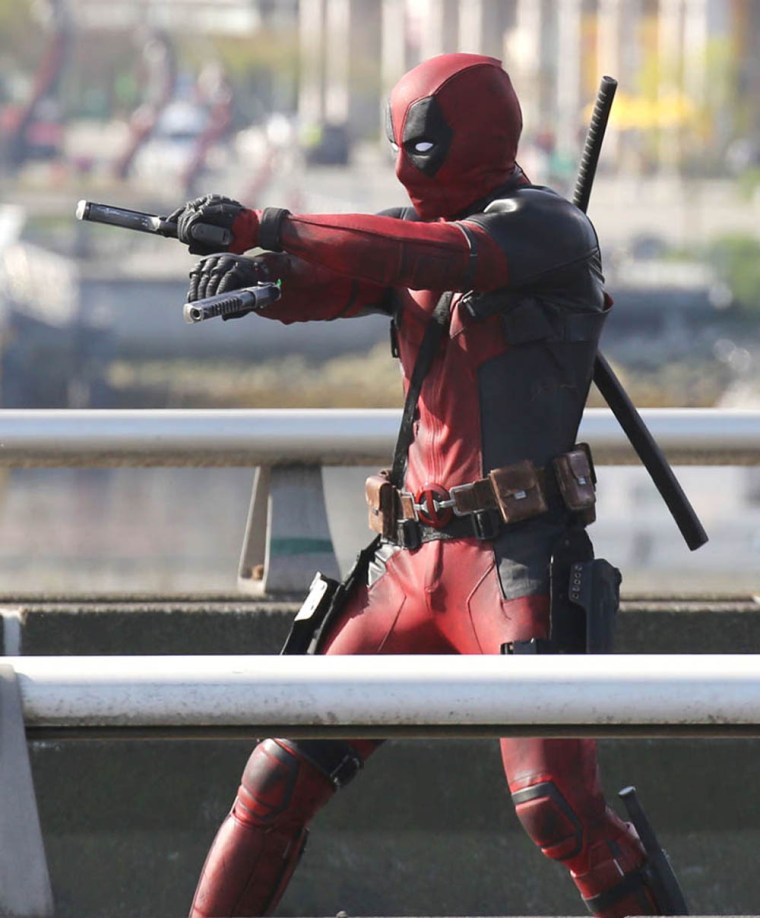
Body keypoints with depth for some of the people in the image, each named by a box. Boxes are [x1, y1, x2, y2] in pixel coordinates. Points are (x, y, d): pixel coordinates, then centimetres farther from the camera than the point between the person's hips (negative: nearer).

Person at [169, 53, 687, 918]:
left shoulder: (547, 227, -6)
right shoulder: (418, 231, 16)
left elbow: (438, 255, -22)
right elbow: (321, 280, 4)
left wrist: (264, 228, -25)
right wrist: (257, 267, -22)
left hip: (518, 562, -7)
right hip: (409, 559, 7)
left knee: (555, 802, -18)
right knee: (284, 774, 5)